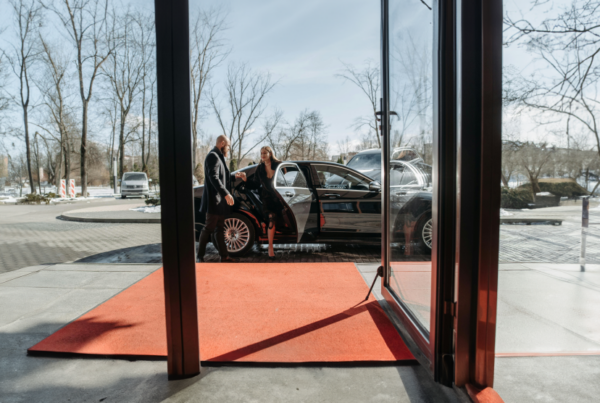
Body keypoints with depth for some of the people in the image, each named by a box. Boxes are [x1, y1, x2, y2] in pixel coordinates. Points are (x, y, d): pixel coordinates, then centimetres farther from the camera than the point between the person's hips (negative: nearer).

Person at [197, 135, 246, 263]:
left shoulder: (218, 157, 20)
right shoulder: (213, 156, -12)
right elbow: (214, 178, -24)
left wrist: (235, 176, 21)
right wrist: (226, 194, -28)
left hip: (220, 201, 10)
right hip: (214, 200, -10)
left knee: (220, 229, 12)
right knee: (209, 228, -3)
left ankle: (224, 256, 19)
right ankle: (200, 256, 7)